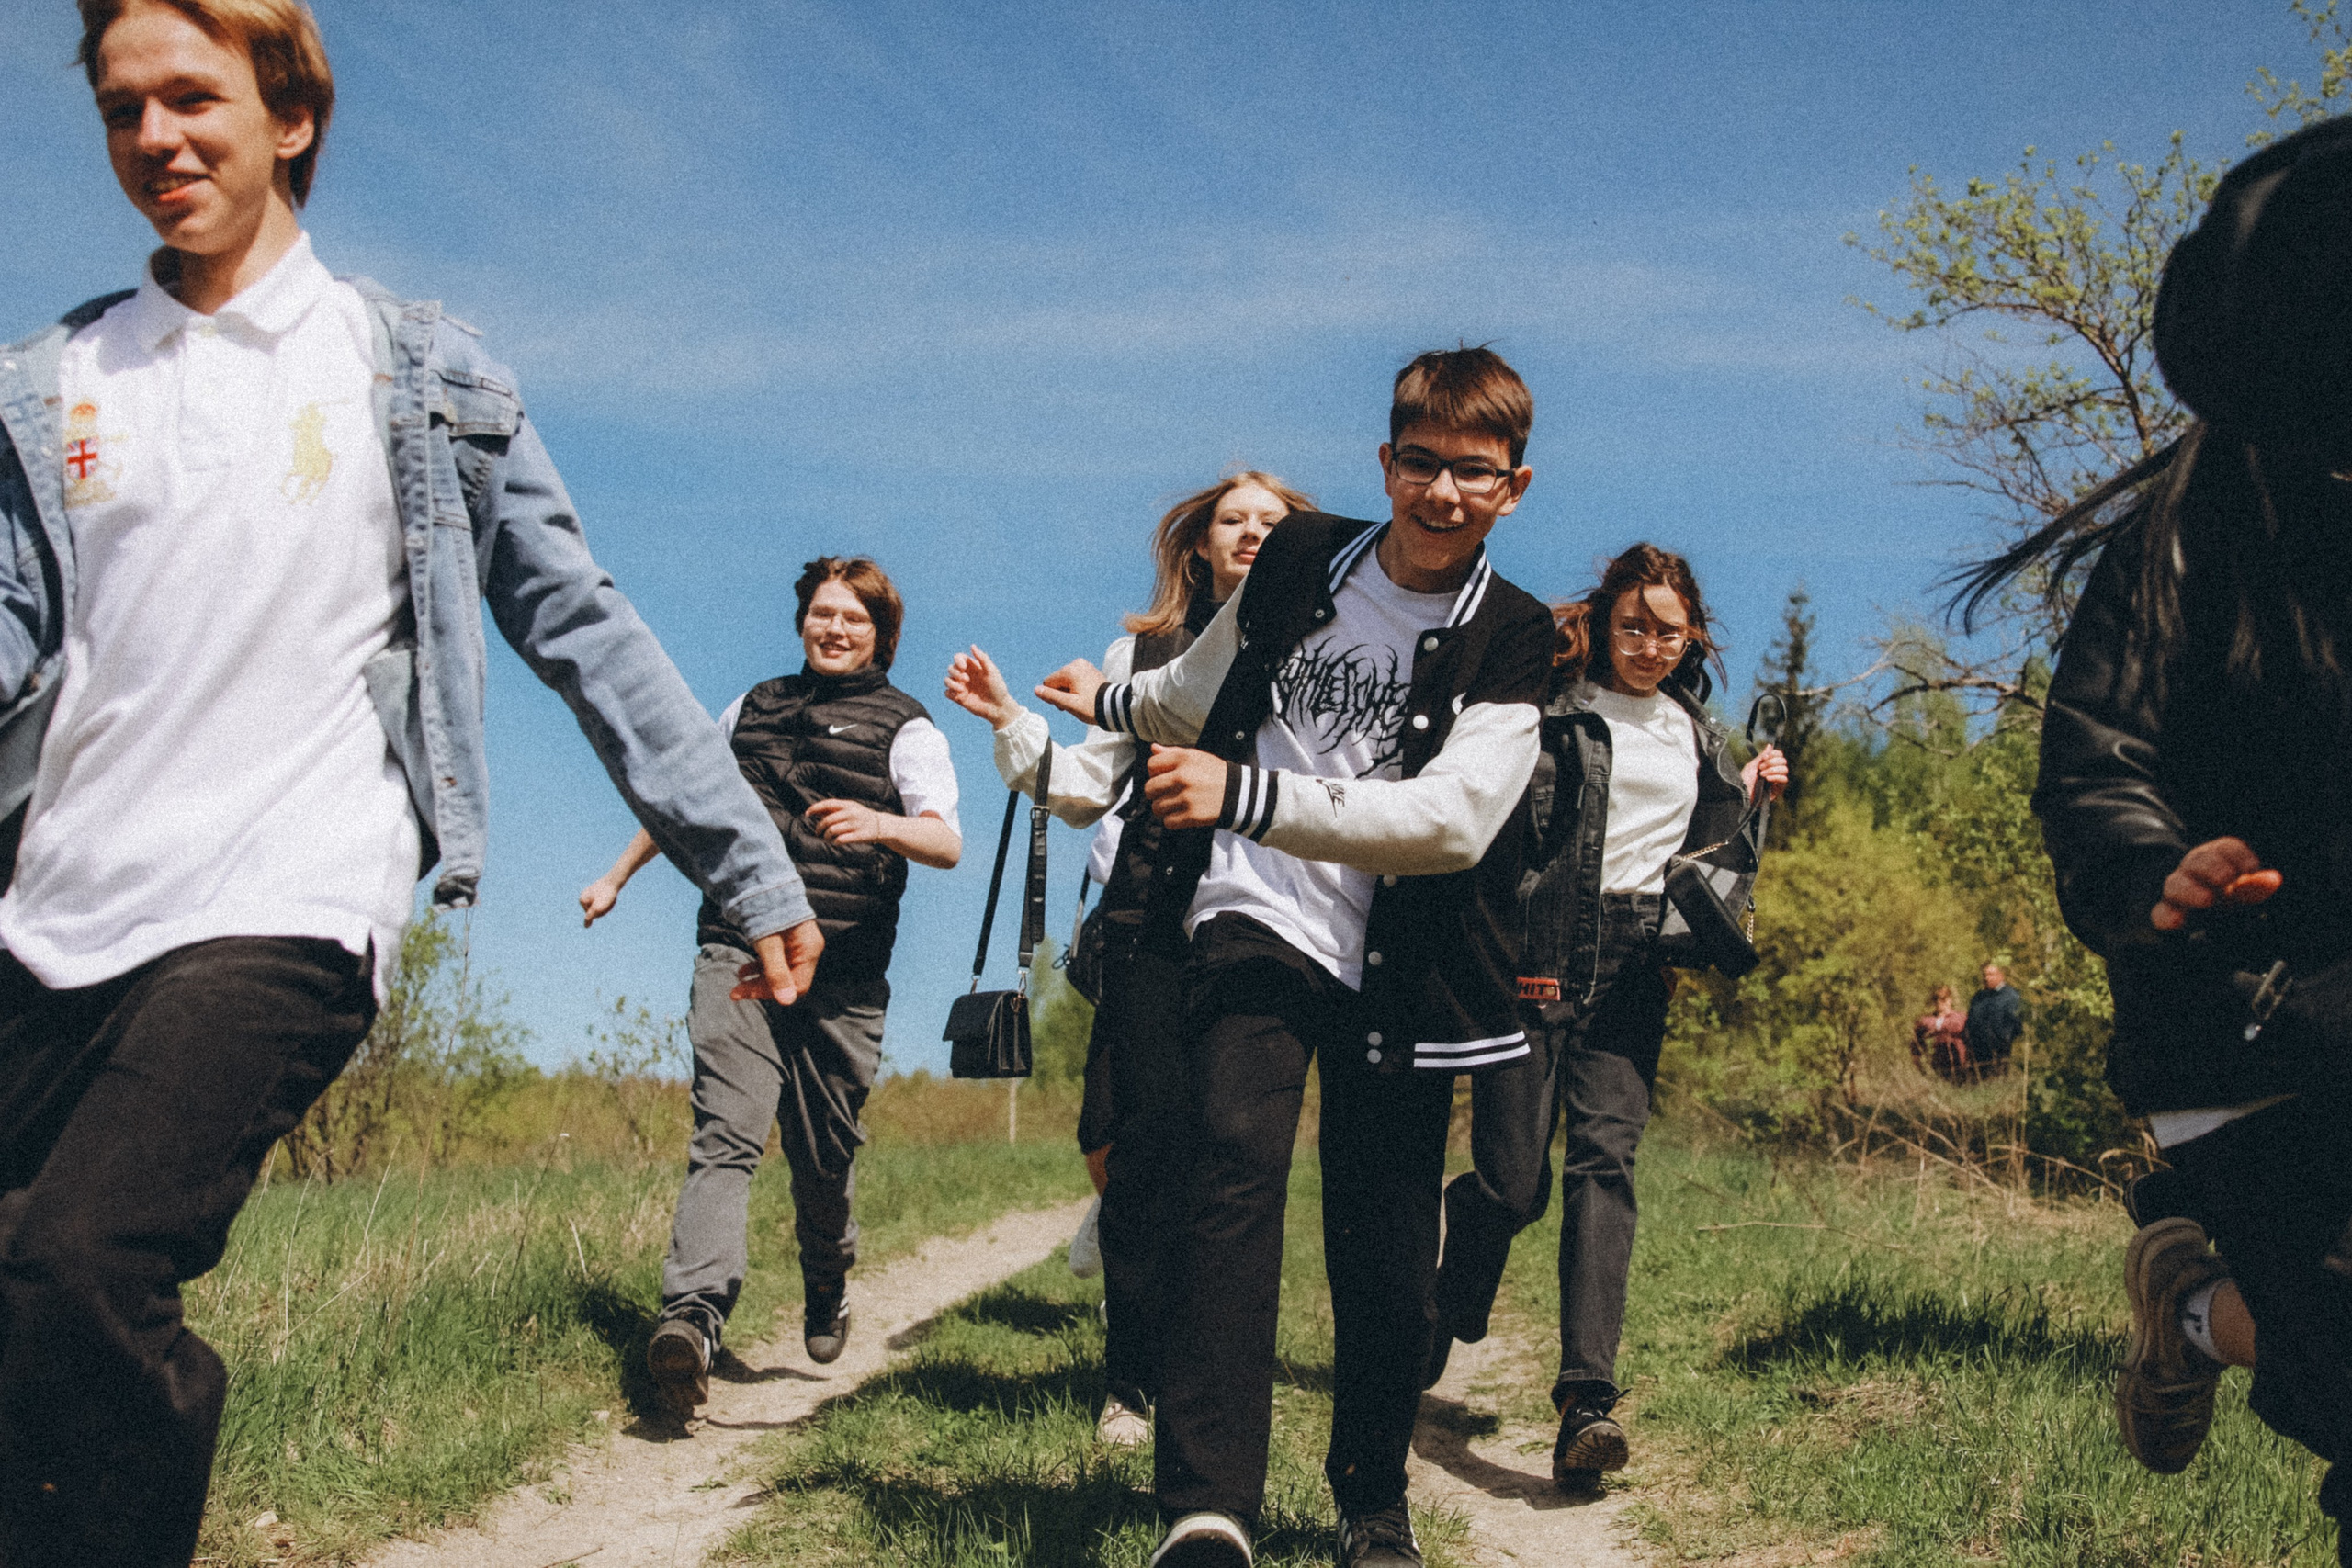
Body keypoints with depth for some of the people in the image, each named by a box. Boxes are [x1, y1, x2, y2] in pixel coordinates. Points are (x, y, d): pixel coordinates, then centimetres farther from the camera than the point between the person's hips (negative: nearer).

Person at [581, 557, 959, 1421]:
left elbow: (947, 843, -10)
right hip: (738, 951, 1)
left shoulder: (905, 727, 6)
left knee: (825, 1154, 7)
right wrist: (616, 876, 39)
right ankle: (692, 1319, -32)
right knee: (726, 1134, -16)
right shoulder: (755, 706, 19)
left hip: (842, 975, -1)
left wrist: (882, 824, -31)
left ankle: (827, 1298, 34)